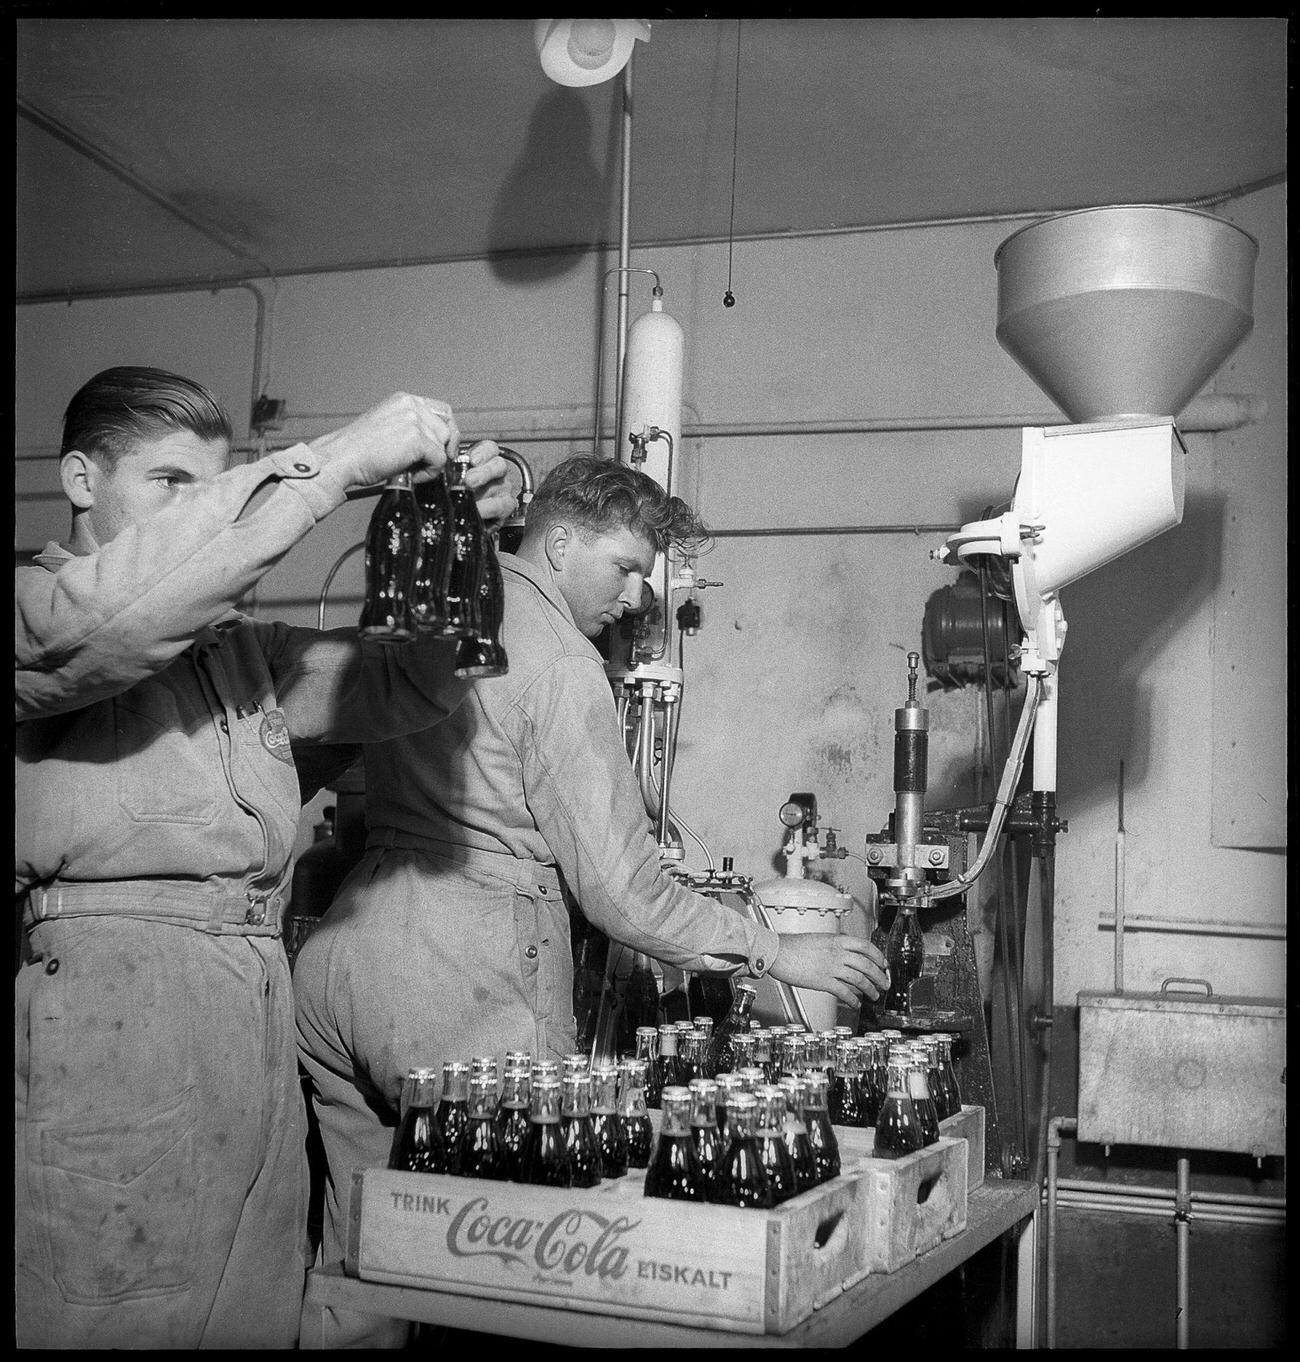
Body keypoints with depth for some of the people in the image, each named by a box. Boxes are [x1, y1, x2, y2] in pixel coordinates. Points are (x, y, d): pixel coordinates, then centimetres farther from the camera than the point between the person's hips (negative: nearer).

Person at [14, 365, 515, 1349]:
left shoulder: (241, 648, 23)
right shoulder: (34, 606, 1)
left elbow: (410, 687, 25)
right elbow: (105, 615, -23)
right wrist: (333, 464, -20)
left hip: (261, 1007, 7)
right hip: (113, 1000, -7)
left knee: (258, 1316, 8)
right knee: (115, 1317, -4)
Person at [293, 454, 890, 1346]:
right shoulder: (558, 661, -10)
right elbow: (618, 887, -12)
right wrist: (777, 954, -3)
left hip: (340, 949, 8)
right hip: (467, 980, -8)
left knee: (361, 1254, 17)